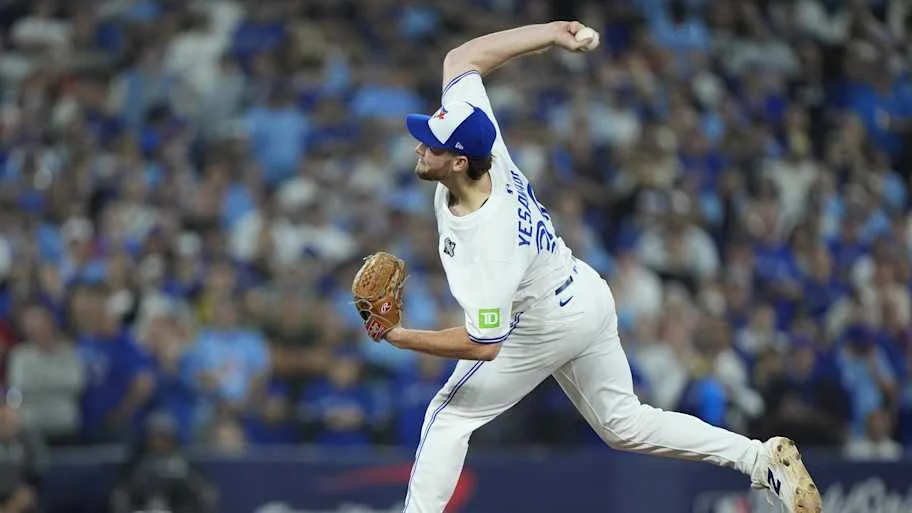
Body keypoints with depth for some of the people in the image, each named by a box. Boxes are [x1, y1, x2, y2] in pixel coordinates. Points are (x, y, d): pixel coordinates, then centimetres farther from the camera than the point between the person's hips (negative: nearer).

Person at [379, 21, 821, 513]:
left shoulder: (488, 242, -38)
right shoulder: (481, 146, -19)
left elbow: (483, 345, -33)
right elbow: (462, 57, -6)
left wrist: (401, 337, -29)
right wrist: (551, 33, -2)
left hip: (547, 326, -9)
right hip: (586, 293, 9)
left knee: (449, 415, 2)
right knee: (625, 425, 19)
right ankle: (762, 457, 15)